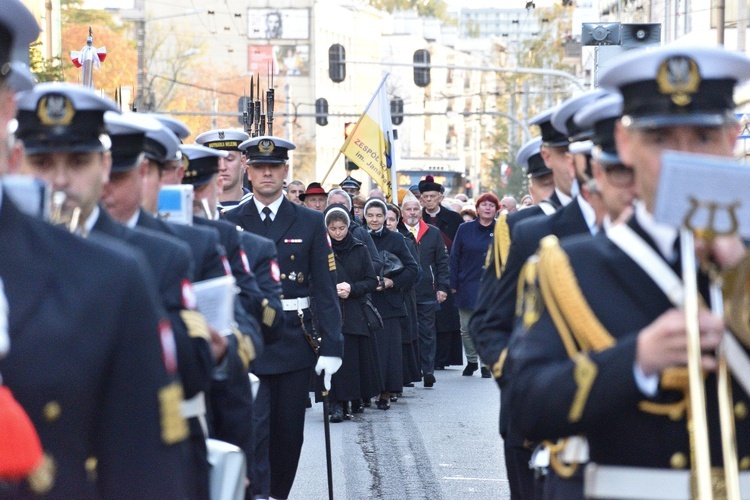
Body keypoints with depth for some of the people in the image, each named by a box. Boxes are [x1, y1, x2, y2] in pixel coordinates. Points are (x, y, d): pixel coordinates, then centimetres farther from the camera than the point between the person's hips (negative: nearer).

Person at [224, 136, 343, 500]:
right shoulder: (230, 224, 4)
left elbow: (325, 289, 2)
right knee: (252, 428, -11)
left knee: (289, 433, 10)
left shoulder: (310, 223, 4)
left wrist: (331, 347, -6)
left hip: (295, 342, 2)